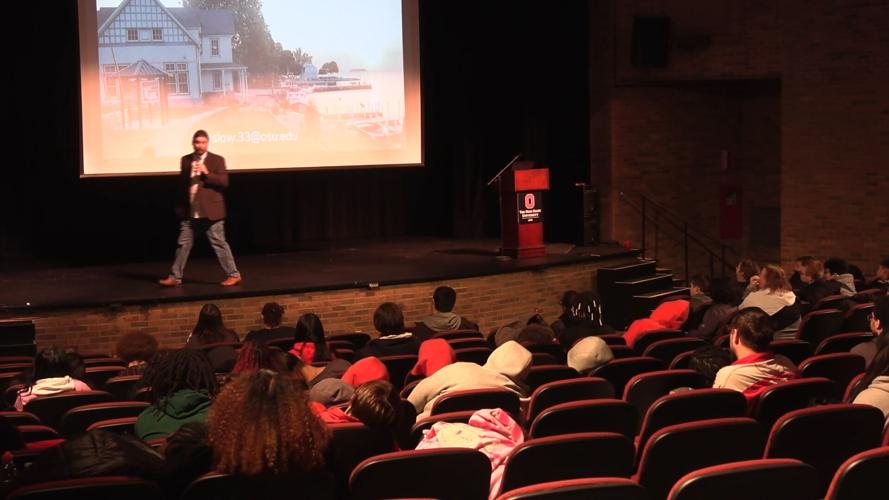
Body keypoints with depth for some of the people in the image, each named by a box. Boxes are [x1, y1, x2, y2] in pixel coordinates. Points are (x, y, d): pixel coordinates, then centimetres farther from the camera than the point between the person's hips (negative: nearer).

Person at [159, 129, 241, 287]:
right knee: (183, 244, 8)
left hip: (211, 211, -4)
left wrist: (207, 173, -21)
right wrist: (180, 207, 14)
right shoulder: (185, 160, 10)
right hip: (189, 212, 4)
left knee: (219, 244, -1)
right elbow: (182, 184, 16)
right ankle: (175, 277, 15)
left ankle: (233, 275, 6)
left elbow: (224, 182, -10)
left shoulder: (217, 160, -3)